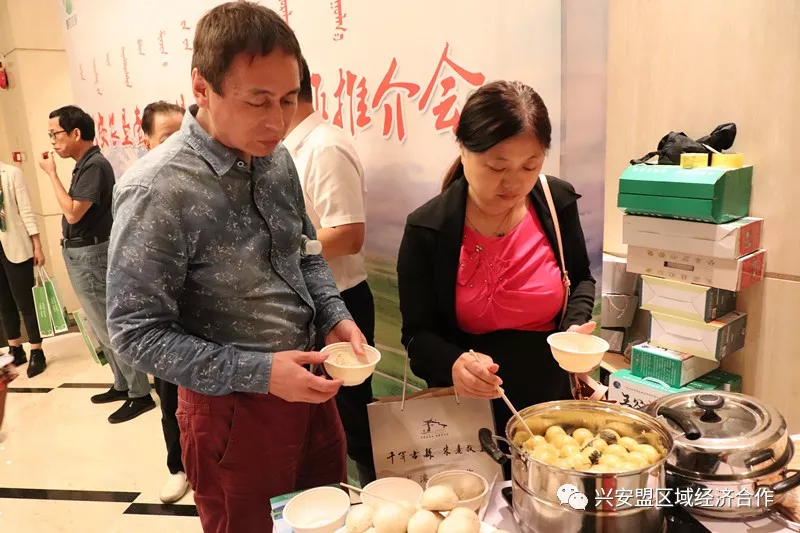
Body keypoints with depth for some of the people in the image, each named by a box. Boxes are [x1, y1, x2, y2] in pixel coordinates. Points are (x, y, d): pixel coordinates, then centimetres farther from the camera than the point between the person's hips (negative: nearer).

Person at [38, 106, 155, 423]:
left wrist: (52, 173, -15)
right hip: (80, 253, 10)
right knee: (102, 327, 16)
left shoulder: (95, 165, -17)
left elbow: (73, 213, -22)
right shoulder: (85, 165, 12)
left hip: (89, 255, -10)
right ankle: (123, 385, 28)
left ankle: (140, 395, 4)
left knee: (110, 328, -4)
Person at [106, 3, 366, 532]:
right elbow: (137, 332, -19)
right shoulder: (158, 191, -22)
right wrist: (257, 373, -23)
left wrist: (335, 316, -7)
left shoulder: (277, 158, -2)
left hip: (308, 384, 6)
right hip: (234, 406, -6)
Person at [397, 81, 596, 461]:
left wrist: (577, 325, -11)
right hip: (467, 413, -2)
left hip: (551, 400, 3)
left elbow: (580, 278, 8)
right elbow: (419, 334, -12)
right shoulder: (427, 230, -17)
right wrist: (453, 364, -33)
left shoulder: (558, 202, -9)